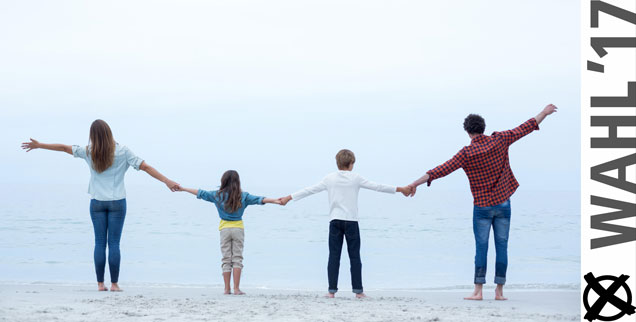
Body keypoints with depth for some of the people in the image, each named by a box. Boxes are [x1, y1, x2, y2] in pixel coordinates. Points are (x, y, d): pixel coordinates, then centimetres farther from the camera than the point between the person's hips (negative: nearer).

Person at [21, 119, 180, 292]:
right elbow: (145, 167, -9)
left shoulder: (89, 152, -1)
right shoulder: (122, 151, -5)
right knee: (114, 243, -1)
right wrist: (167, 181, -8)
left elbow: (64, 148, 10)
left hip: (97, 202, 2)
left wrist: (39, 145, 22)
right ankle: (114, 284, -1)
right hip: (117, 202, -1)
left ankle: (100, 283, 4)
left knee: (99, 243, 5)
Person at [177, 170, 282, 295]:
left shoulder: (218, 195, 1)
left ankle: (227, 289, 4)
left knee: (226, 259, 5)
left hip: (224, 228, 1)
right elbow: (259, 199, -7)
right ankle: (236, 289, -5)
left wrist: (182, 189, 16)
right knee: (237, 258, 1)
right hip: (238, 228, -1)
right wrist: (274, 201, -7)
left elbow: (200, 193, 7)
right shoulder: (243, 196, -2)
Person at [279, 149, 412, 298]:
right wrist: (400, 189, 13)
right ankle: (358, 290, 2)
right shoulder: (356, 178, -1)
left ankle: (332, 290, 0)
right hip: (351, 221, -2)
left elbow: (309, 190, 6)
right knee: (354, 256, 3)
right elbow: (377, 187, 4)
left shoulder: (329, 178, 4)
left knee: (334, 256, 3)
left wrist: (289, 198, 16)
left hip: (335, 221, 2)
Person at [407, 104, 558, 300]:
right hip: (503, 203, 2)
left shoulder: (467, 153, -10)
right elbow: (525, 128, 7)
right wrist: (544, 113, 20)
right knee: (501, 247, 5)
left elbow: (443, 170, -15)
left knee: (481, 248, 1)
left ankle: (478, 291, -3)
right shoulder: (499, 141, -3)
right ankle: (499, 291, 6)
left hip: (482, 206, -2)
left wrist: (416, 183, -15)